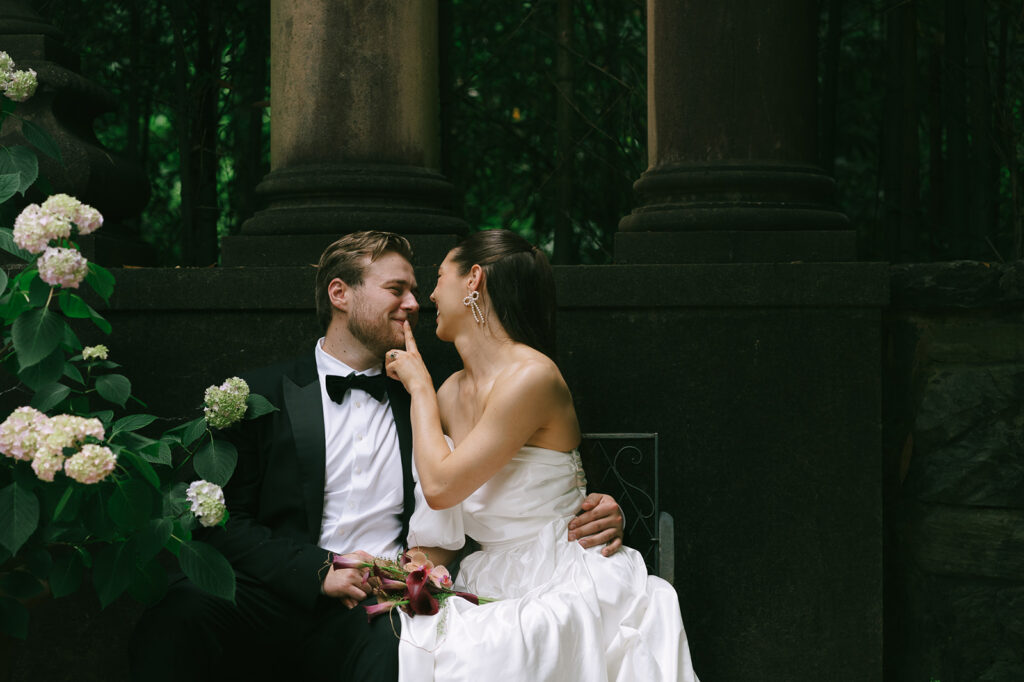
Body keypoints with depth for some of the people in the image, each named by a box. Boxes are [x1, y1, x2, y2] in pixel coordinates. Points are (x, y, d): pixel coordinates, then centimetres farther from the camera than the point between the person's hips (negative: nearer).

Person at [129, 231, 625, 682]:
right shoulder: (264, 396, 11)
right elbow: (227, 521, 4)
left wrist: (590, 519, -4)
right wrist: (319, 570, -12)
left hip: (382, 610, 1)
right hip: (283, 600, -1)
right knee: (175, 619, -34)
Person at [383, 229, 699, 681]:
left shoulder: (533, 376, -16)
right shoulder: (451, 392, 8)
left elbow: (441, 487, -17)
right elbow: (445, 526, 13)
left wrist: (420, 387, -4)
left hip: (562, 594, -6)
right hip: (495, 593, 6)